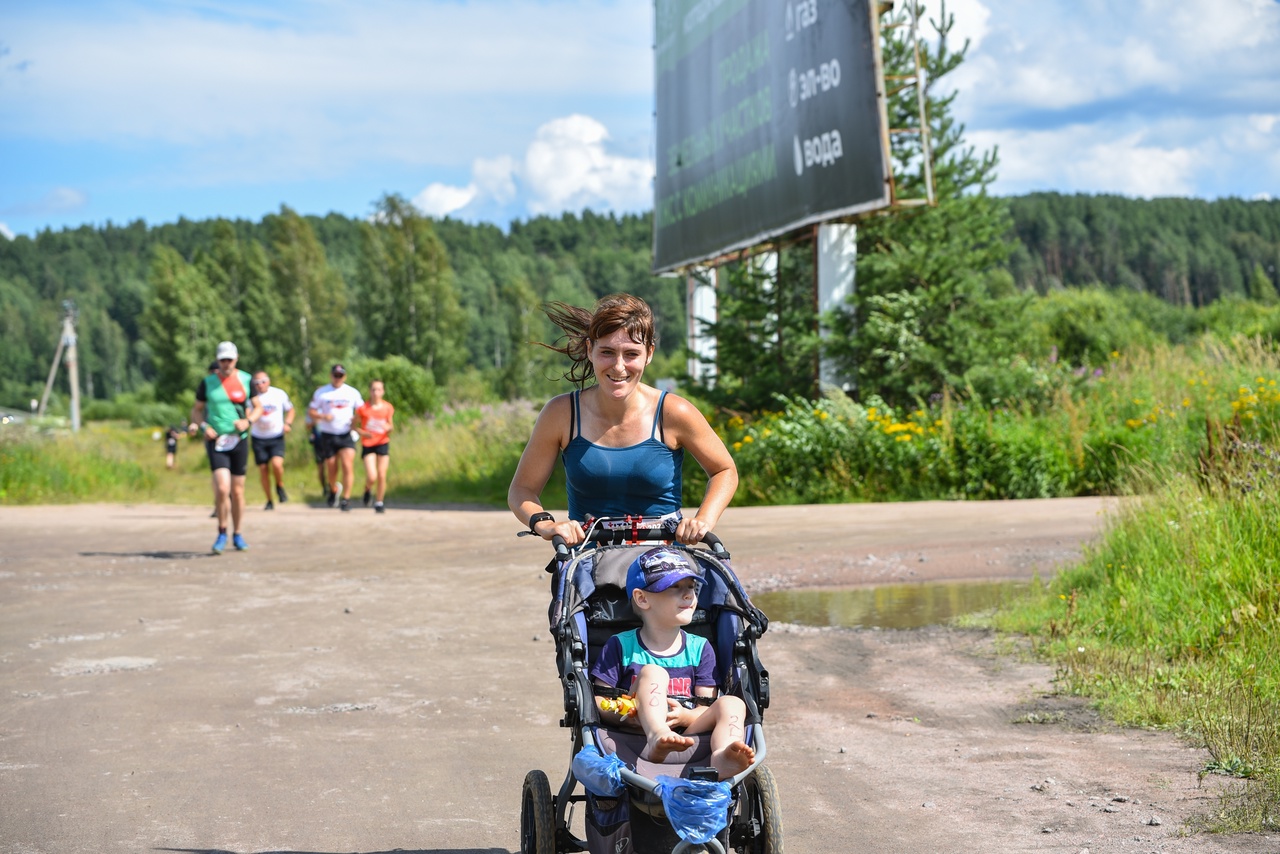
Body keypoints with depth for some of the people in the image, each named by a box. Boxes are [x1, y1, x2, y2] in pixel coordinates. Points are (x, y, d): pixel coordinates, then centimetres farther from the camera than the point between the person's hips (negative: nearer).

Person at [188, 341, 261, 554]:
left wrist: (248, 421, -8)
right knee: (222, 488, -16)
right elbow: (196, 410, 10)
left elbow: (257, 408, 12)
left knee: (237, 491, 5)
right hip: (216, 441, -2)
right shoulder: (208, 382, 2)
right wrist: (203, 426, -10)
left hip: (239, 441, 2)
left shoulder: (246, 380, 5)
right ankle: (222, 533, 1)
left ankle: (237, 534, 22)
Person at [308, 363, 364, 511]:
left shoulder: (352, 392, 6)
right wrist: (323, 416, -15)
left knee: (347, 466, -15)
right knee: (331, 468, 8)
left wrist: (356, 418, -10)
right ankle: (333, 489, 38)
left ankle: (346, 498, -12)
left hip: (346, 434, -1)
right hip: (328, 435, 1)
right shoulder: (321, 392, 5)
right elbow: (311, 411, 5)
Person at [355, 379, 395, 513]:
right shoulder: (363, 409, -7)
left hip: (383, 443, 2)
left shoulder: (388, 408, 0)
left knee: (382, 476, 0)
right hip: (368, 445, -2)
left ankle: (379, 502, 17)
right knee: (372, 477, -12)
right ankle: (368, 490, 22)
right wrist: (363, 433, -17)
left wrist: (390, 428, -13)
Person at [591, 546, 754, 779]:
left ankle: (723, 756, -52)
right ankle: (656, 736, -51)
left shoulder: (700, 649, 16)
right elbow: (598, 701, 2)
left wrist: (686, 716, -16)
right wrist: (628, 714, -19)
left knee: (731, 703, -19)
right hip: (636, 740, -3)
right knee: (652, 673, -21)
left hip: (688, 734, 3)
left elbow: (707, 708, 8)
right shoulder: (621, 646, 9)